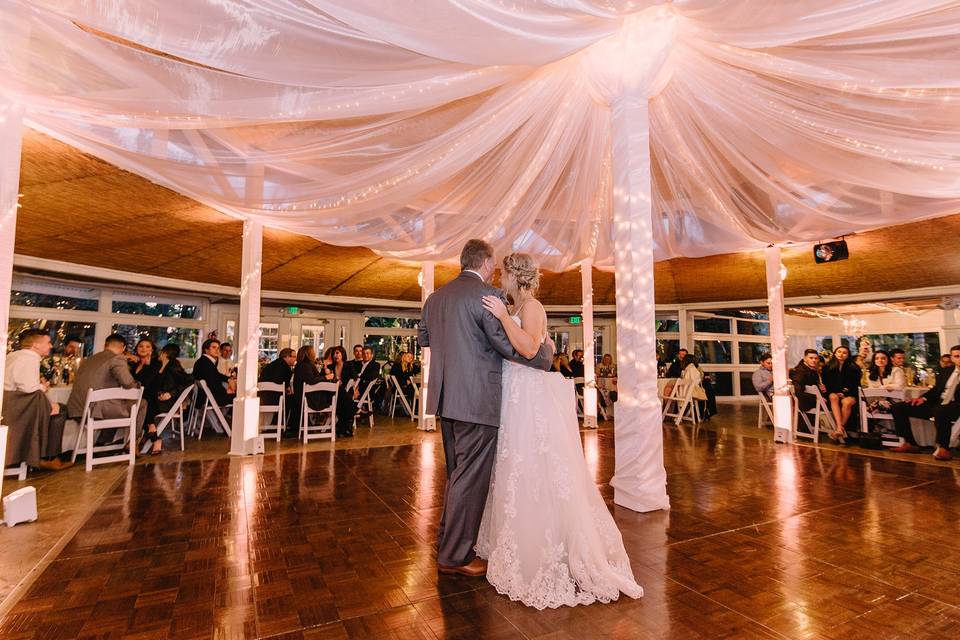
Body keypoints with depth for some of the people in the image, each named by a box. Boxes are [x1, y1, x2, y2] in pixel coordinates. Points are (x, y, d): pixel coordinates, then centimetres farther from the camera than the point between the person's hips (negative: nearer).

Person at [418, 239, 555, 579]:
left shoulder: (435, 296, 10)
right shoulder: (487, 295, -14)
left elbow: (423, 335, 24)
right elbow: (509, 345, -17)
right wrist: (546, 352, 1)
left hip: (446, 398, 9)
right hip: (477, 401, -8)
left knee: (457, 473, 22)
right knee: (471, 478, 4)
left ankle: (447, 542, 36)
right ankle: (455, 555, 17)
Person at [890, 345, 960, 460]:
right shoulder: (946, 370, 18)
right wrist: (923, 398, 5)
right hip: (937, 404, 7)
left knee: (940, 411, -42)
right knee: (898, 407, -6)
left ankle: (943, 448, -24)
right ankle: (910, 443, -4)